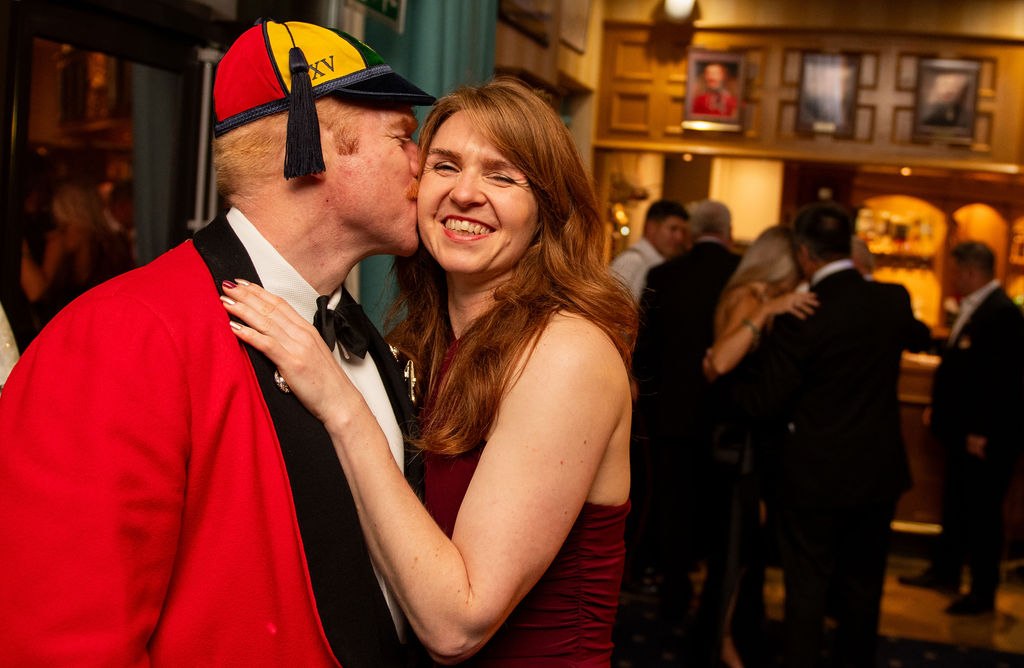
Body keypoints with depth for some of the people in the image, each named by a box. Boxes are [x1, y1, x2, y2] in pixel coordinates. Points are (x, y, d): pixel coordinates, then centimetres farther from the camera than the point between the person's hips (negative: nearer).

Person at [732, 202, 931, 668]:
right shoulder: (893, 299, -6)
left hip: (814, 478, -5)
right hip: (878, 473, 5)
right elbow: (919, 337, 19)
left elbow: (764, 403, -15)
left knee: (806, 590, 8)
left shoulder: (799, 317, -21)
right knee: (862, 590, 18)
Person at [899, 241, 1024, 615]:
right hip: (963, 430, 9)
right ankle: (945, 573, 33)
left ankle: (983, 593, 14)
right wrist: (940, 410, 14)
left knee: (982, 512, 2)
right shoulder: (974, 308, 10)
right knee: (955, 506, 19)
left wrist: (981, 431, -23)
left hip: (985, 437, -9)